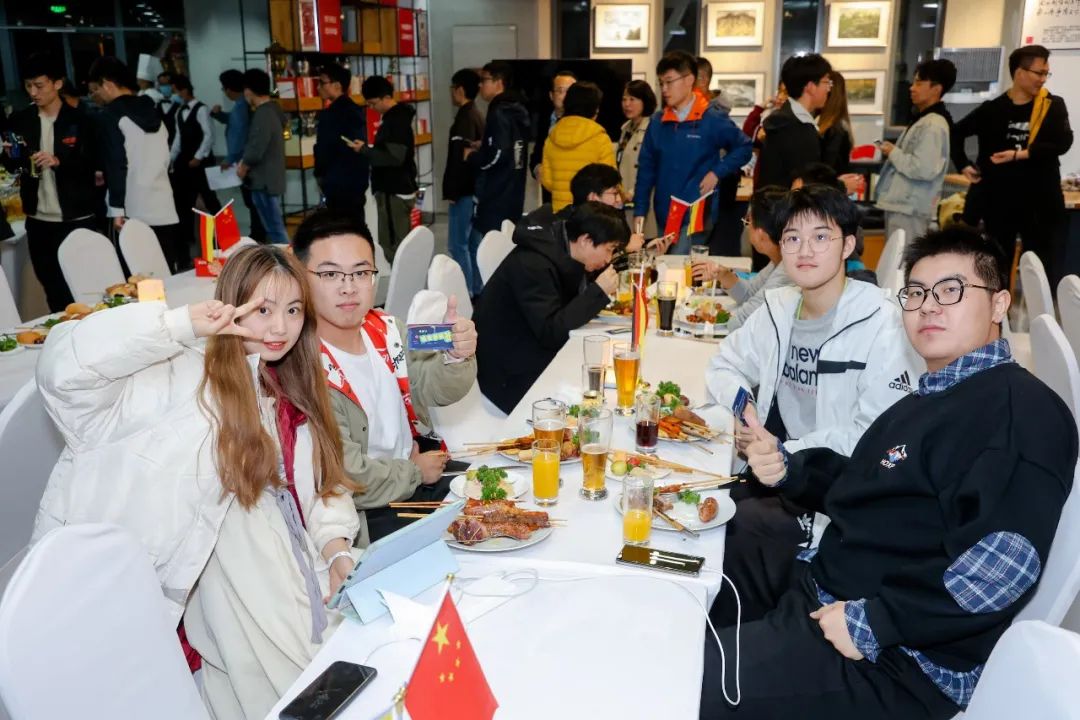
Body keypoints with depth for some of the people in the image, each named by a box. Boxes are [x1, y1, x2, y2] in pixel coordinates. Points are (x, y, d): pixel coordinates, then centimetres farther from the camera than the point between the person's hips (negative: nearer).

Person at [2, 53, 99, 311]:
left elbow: (91, 164, -8)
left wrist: (58, 161, -25)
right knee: (53, 289, 11)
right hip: (39, 221, 3)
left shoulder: (80, 121, -3)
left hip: (77, 219, -3)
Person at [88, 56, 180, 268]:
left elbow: (116, 165, -11)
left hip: (135, 213, -6)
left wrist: (117, 209, -9)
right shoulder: (151, 110, 16)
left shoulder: (110, 115, -4)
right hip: (165, 209, 6)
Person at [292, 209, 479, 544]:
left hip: (422, 477, 7)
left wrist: (456, 355, -25)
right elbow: (344, 478, -22)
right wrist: (415, 473, -8)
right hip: (366, 519, -7)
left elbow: (436, 390, -4)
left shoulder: (387, 329, 0)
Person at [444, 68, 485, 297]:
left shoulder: (465, 118, -14)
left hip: (464, 190, -10)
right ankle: (477, 290, 18)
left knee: (458, 244, -7)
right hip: (475, 187, 10)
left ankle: (465, 293, -6)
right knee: (473, 242, 13)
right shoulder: (477, 115, 15)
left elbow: (460, 157, -20)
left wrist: (451, 191, -18)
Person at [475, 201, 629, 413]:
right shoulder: (532, 264, -24)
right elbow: (550, 332, -28)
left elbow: (569, 308, 12)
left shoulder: (563, 251, 2)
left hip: (536, 352, 9)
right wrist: (598, 291, -24)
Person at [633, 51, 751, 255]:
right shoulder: (657, 123, 5)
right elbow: (646, 169, 8)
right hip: (664, 215, 5)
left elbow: (743, 148, 4)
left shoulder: (713, 120, -5)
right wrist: (640, 211, 3)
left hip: (697, 215, -5)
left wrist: (717, 173, -8)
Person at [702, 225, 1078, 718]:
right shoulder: (932, 397, 19)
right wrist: (785, 470, 4)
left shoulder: (1021, 408, -16)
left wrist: (870, 624, -26)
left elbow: (1002, 565, -30)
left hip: (896, 657, -10)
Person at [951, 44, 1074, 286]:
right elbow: (956, 132, 11)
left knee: (1045, 270, 3)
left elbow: (1063, 143, -12)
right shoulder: (993, 109, 1)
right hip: (999, 199, 1)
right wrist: (964, 165, 3)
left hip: (1040, 201, 0)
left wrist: (1021, 155, -20)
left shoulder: (1053, 106, 1)